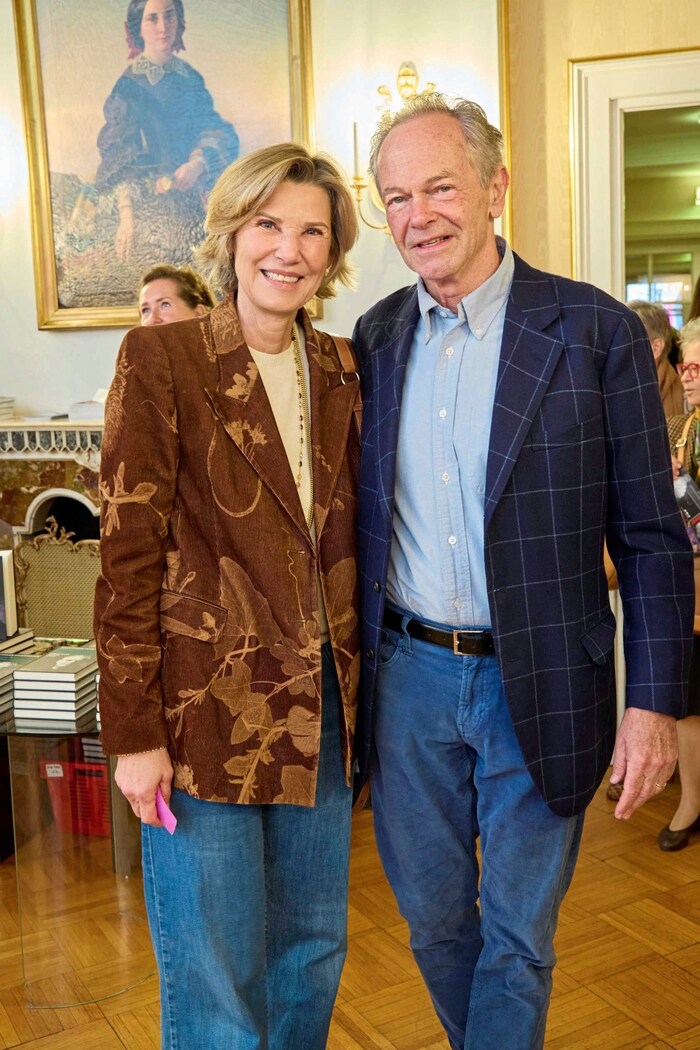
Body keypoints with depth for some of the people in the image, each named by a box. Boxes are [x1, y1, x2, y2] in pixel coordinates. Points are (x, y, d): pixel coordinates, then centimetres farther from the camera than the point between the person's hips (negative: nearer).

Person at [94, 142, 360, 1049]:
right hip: (206, 709, -5)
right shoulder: (161, 359, -9)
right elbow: (128, 557, -11)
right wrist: (134, 732, -12)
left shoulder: (336, 372, 8)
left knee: (313, 949, 19)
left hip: (322, 702, 5)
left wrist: (355, 685, 10)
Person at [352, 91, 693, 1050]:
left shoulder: (596, 331, -9)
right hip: (408, 676, 4)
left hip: (538, 686, -4)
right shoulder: (374, 339, 4)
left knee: (517, 937, 12)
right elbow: (362, 517, 9)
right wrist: (348, 668, 8)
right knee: (432, 918, 20)